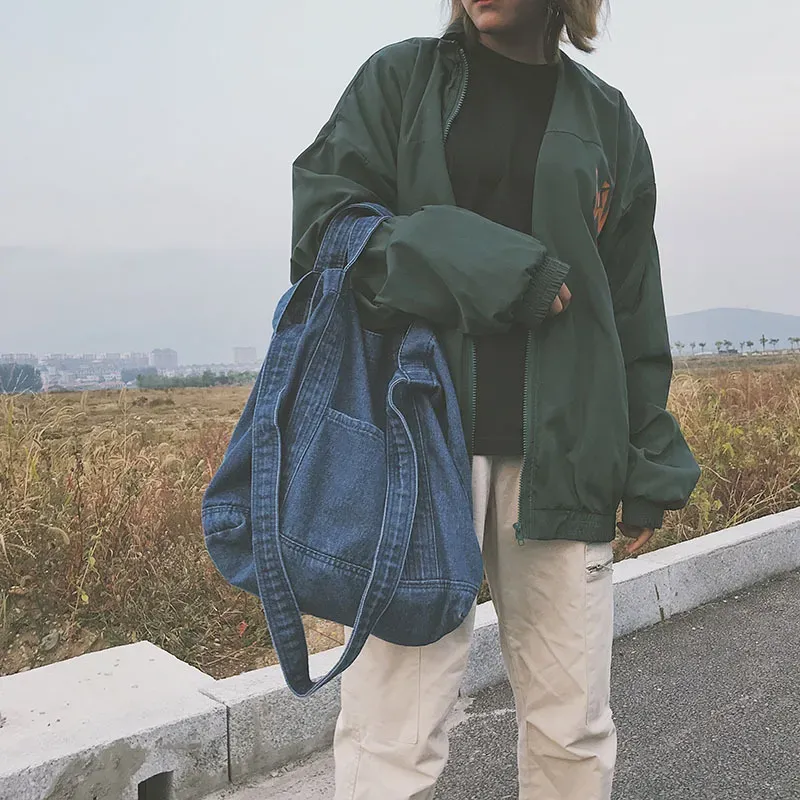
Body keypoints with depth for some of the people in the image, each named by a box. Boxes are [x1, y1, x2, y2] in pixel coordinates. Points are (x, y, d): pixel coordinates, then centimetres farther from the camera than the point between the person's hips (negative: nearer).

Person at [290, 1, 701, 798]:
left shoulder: (606, 119, 17)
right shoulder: (398, 77, 12)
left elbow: (634, 304, 15)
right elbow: (322, 220, 0)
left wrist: (649, 462, 10)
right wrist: (481, 266, -12)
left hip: (564, 444, 3)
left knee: (573, 727, 8)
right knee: (393, 733, -4)